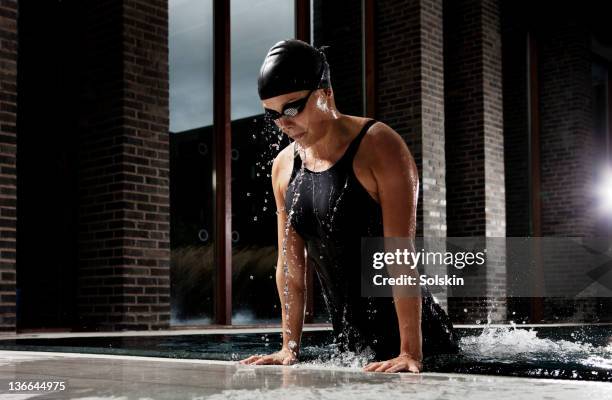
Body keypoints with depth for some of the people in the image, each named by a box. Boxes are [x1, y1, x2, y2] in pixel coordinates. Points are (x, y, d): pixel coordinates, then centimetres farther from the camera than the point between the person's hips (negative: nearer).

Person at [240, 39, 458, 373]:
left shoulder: (380, 146, -15)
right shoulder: (283, 166, 5)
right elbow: (289, 265, 9)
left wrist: (411, 354, -27)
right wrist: (289, 348, 6)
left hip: (414, 335, -6)